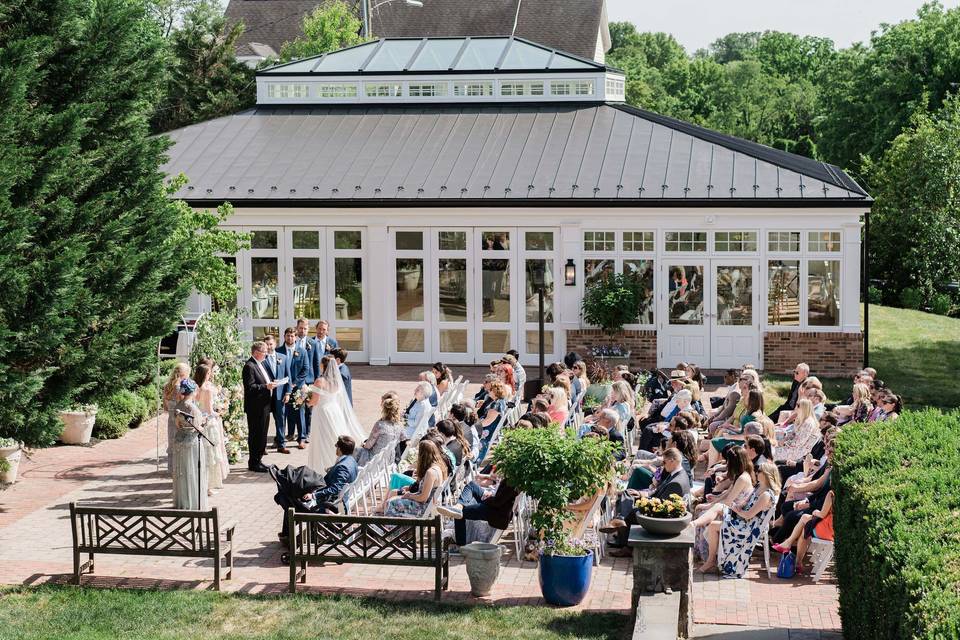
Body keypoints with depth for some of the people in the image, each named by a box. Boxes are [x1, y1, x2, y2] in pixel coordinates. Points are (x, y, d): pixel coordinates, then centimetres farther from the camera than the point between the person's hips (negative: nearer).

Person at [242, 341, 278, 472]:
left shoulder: (260, 364, 15)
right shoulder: (249, 366, -15)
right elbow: (250, 387, -21)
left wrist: (271, 384, 7)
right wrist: (266, 386, -24)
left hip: (264, 406, 10)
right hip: (256, 408, -10)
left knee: (262, 434, 15)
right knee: (256, 435, -4)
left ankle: (258, 460, 25)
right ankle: (253, 463, 3)